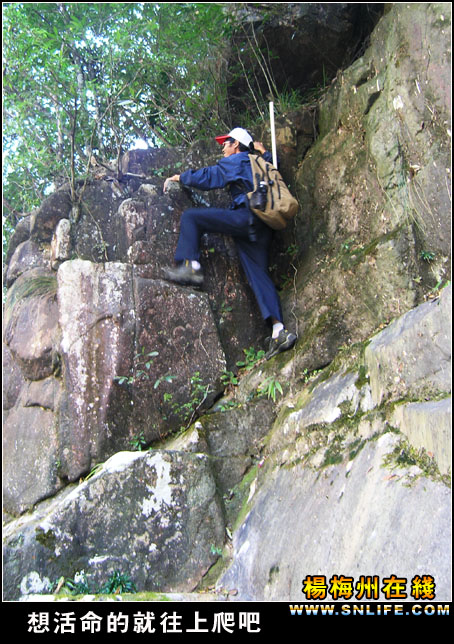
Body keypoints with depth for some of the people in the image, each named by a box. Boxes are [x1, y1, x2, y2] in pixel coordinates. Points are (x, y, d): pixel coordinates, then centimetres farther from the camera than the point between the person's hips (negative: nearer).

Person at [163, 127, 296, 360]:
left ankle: (191, 268, -16)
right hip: (261, 228, 8)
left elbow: (206, 178, 8)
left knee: (191, 216, -4)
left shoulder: (234, 161, 8)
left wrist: (179, 177, 21)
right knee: (258, 275, 2)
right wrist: (263, 152, 61)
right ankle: (280, 331, -8)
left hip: (246, 216, -8)